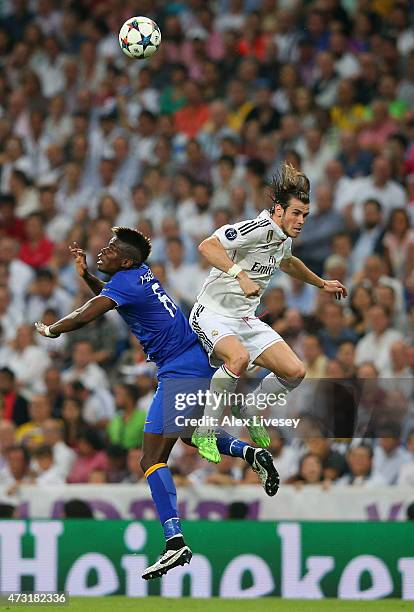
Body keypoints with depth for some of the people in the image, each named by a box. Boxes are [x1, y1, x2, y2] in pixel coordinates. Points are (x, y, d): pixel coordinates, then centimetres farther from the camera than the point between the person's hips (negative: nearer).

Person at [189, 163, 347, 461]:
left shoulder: (284, 239, 9)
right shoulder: (258, 228, -20)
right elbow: (207, 246, -32)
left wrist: (321, 283, 46)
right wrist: (240, 275, -43)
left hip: (246, 319, 8)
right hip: (213, 313, -8)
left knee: (295, 371, -5)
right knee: (239, 358, -37)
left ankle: (248, 411, 22)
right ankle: (204, 433, -22)